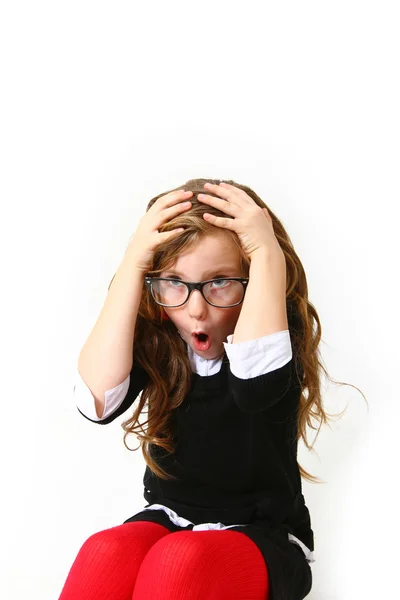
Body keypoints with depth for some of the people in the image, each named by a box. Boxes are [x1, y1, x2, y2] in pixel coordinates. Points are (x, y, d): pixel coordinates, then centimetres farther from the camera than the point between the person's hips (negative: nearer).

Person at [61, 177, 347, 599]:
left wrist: (267, 253, -30)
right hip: (168, 520, 3)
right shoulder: (154, 339, -4)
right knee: (106, 553, -32)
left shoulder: (277, 332, -11)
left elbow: (254, 382, -36)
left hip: (262, 537, -3)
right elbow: (97, 400, -24)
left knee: (180, 559, -37)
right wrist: (133, 263, -24)